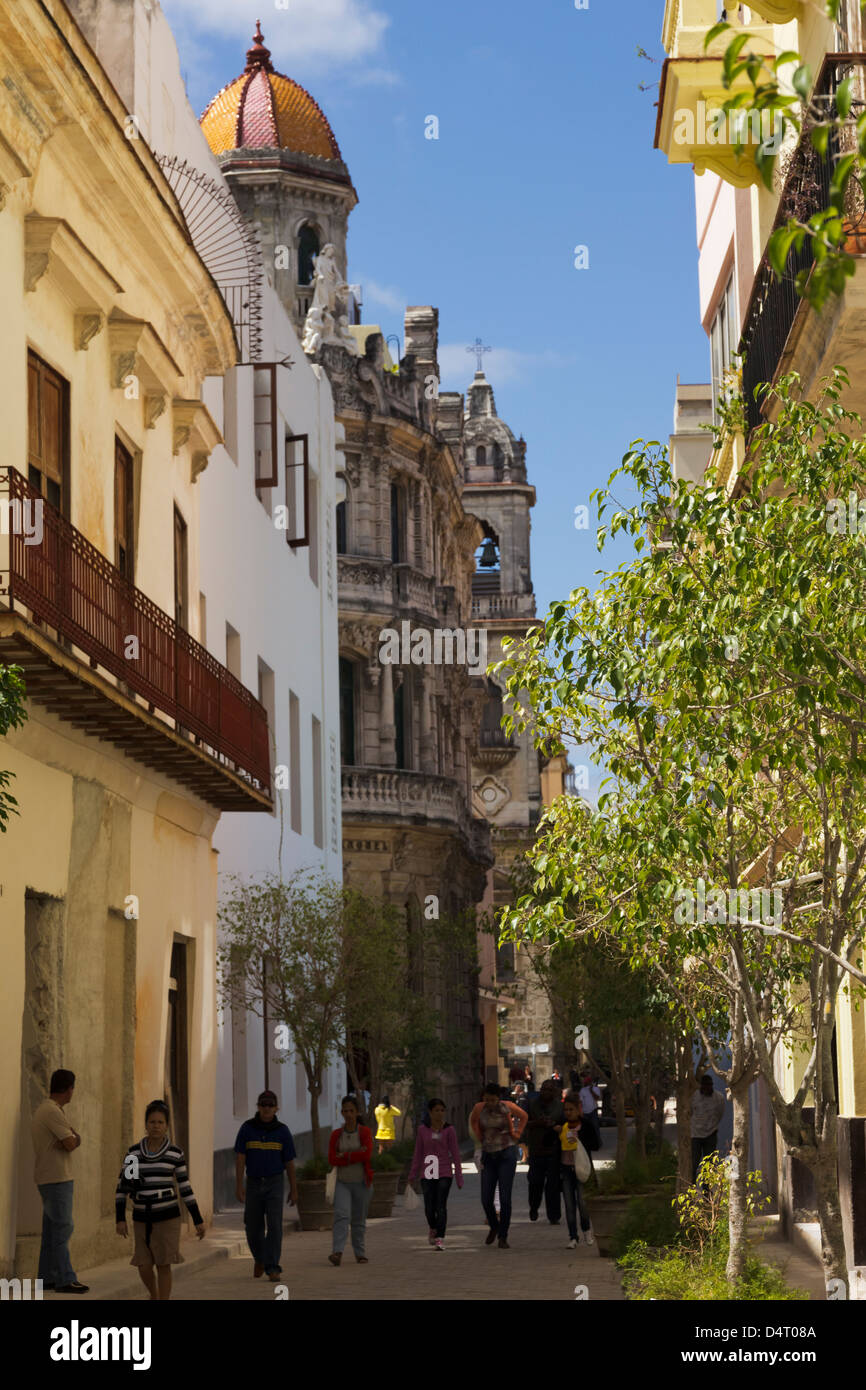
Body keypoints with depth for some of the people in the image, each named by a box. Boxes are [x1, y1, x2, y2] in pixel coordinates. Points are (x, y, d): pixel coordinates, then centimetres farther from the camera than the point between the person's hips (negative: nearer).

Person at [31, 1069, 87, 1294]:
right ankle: (65, 1279, -12)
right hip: (57, 1178, -10)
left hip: (48, 1179, 10)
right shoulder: (53, 1112, -16)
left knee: (52, 1228, 12)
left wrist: (73, 1138, -8)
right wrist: (73, 1138, 2)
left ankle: (47, 1277, 15)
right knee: (62, 1227, -10)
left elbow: (74, 1141, 14)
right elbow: (71, 1144, -19)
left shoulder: (42, 1110, 17)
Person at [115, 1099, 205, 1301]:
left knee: (163, 1265, -4)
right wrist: (120, 1219, -7)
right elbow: (122, 1187, 2)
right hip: (142, 1218, 2)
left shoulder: (175, 1153, -2)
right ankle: (155, 1297, 35)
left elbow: (185, 1188, 2)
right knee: (144, 1267, 4)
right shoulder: (133, 1152, 0)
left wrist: (198, 1220, 0)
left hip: (168, 1216, -2)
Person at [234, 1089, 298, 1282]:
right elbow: (240, 1158, -8)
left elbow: (290, 1162, 0)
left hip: (274, 1183, -1)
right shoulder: (247, 1128, -6)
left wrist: (294, 1189, 3)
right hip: (254, 1184, 1)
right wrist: (239, 1186, -15)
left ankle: (272, 1269, -12)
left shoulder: (283, 1131, -6)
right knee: (253, 1228, 6)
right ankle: (259, 1258, 36)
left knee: (274, 1225, -15)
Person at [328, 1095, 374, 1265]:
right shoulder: (336, 1134, 6)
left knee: (359, 1220, 6)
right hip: (342, 1183, 1)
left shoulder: (365, 1132, 0)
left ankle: (361, 1254, 18)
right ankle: (337, 1252, -28)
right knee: (342, 1214, -19)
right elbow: (332, 1159, -4)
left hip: (361, 1183, -1)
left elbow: (367, 1154, -15)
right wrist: (356, 1155, -12)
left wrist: (344, 1156, -10)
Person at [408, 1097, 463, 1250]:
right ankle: (432, 1227, 32)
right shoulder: (422, 1130, 4)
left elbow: (455, 1154, 0)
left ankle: (440, 1239, -10)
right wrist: (412, 1175, 6)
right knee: (429, 1208, 1)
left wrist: (459, 1177, -2)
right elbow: (418, 1154, 9)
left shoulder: (449, 1130, -1)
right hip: (427, 1174, 2)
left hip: (444, 1174, -2)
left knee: (441, 1205, -13)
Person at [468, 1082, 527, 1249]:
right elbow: (473, 1121, 19)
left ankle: (503, 1236, 3)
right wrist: (480, 1137, 10)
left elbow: (524, 1116, 9)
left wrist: (516, 1134, 3)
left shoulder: (507, 1107, -9)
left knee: (505, 1198, -7)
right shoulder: (479, 1108, -3)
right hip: (488, 1155, 3)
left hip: (506, 1154, -3)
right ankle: (493, 1227, 29)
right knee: (486, 1199, 1)